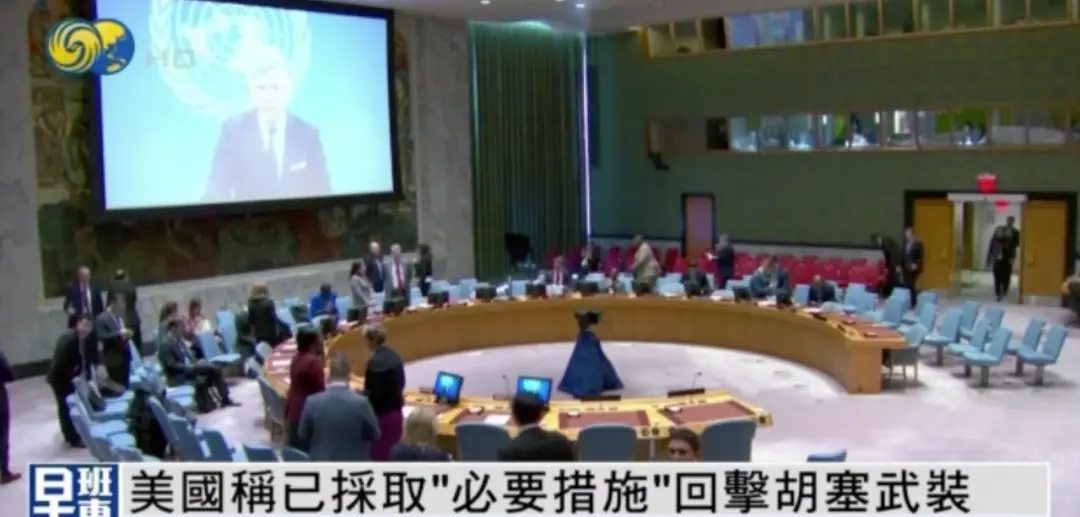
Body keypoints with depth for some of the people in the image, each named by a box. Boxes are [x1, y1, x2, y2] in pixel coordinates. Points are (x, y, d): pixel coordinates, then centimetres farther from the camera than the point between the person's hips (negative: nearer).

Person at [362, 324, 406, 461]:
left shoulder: (375, 362, -21)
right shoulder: (395, 357, 6)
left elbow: (375, 394, -21)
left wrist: (360, 393, -5)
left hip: (381, 416, -9)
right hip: (396, 412, 9)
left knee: (378, 455, 2)